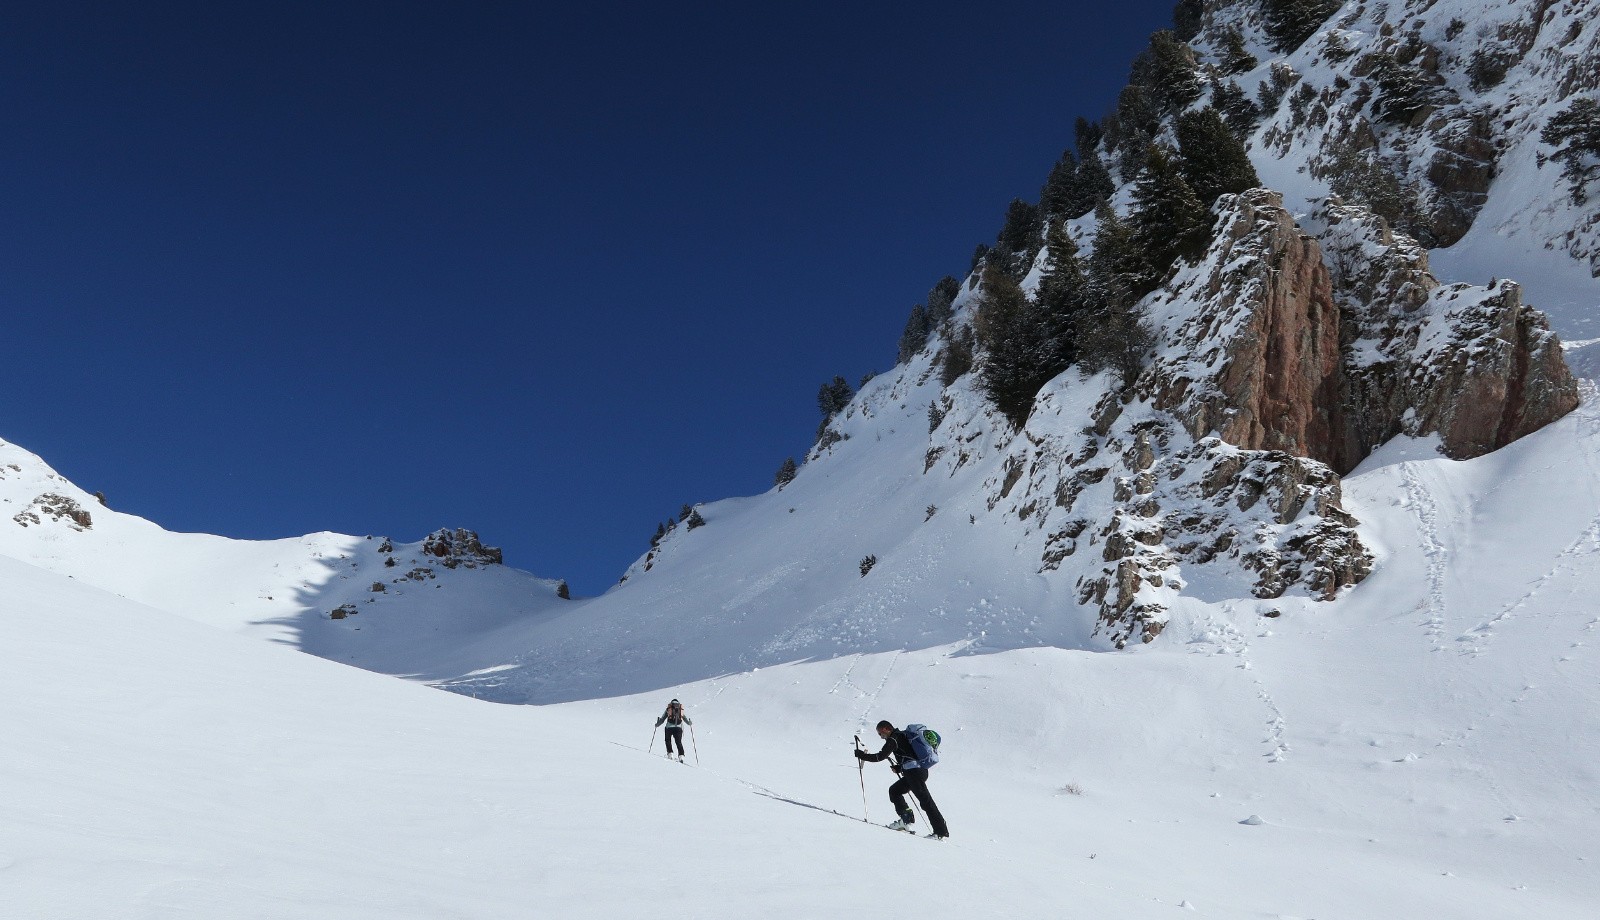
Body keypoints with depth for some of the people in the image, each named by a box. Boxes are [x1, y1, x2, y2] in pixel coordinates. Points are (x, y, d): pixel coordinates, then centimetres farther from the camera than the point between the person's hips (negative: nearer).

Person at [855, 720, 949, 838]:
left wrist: (862, 755, -1)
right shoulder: (902, 735, 25)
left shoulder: (893, 739, -3)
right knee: (894, 790, 18)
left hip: (914, 772, -10)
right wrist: (899, 767, 24)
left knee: (925, 801, -10)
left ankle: (941, 832, -12)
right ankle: (906, 819, 9)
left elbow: (881, 756, -11)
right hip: (922, 769, 10)